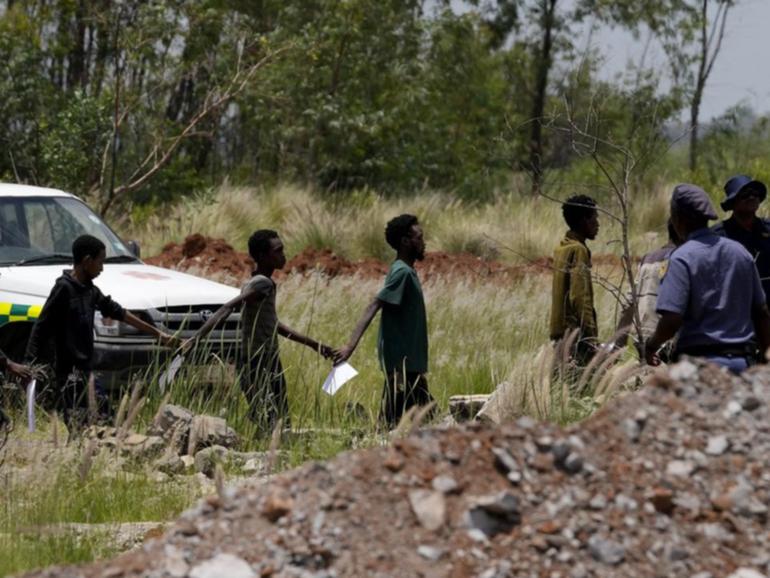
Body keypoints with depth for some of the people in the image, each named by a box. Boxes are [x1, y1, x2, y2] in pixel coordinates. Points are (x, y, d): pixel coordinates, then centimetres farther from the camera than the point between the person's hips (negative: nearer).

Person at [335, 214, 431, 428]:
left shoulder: (407, 272, 14)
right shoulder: (401, 273, -15)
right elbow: (373, 308, -24)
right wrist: (351, 345, -34)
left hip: (410, 361, 10)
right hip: (400, 361, -10)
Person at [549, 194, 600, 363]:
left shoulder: (562, 249, 15)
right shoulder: (578, 250, -12)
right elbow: (580, 298, -19)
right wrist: (591, 338, -20)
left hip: (561, 332, 10)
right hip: (576, 335, -10)